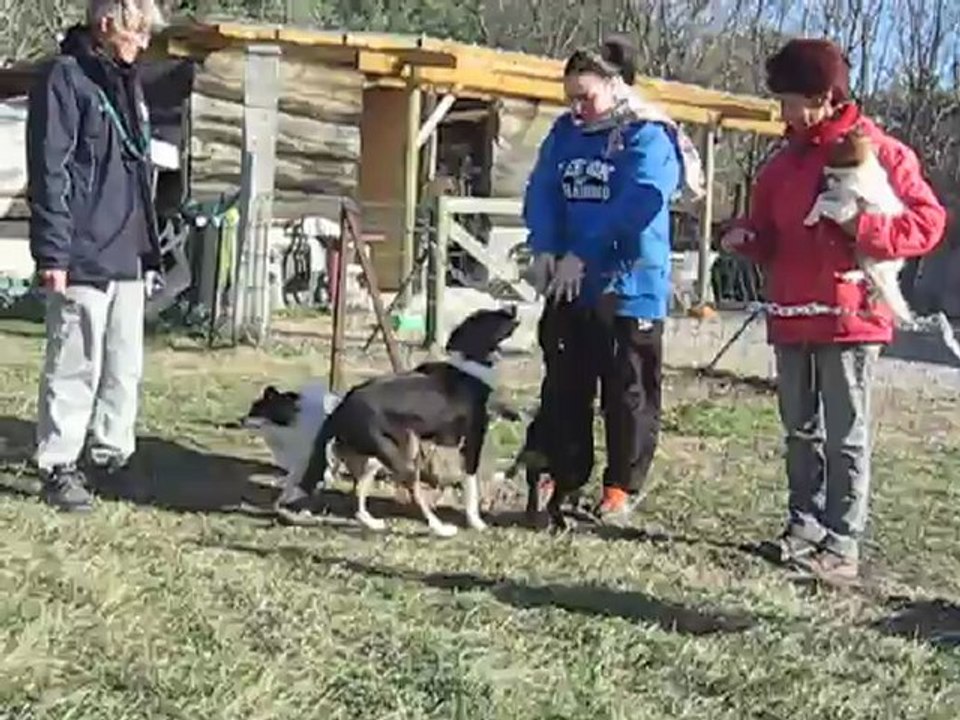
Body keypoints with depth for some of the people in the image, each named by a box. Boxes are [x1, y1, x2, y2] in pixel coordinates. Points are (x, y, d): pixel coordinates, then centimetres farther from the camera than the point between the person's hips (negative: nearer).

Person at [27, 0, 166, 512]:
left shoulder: (126, 82, 18)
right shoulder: (65, 78, -8)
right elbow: (48, 172, -13)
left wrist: (150, 249, 20)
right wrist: (52, 252, -18)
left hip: (128, 256, 8)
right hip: (84, 257, -8)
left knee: (125, 367, 13)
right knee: (75, 366, -4)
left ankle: (112, 456, 24)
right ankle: (58, 467, 5)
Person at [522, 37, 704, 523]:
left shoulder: (649, 136, -11)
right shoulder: (564, 133, 9)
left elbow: (636, 204, -21)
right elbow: (541, 193, 4)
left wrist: (581, 255, -25)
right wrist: (543, 248, -14)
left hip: (629, 286, -6)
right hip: (568, 286, 6)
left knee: (628, 391, 3)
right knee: (563, 386, 12)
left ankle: (623, 486, 13)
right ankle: (562, 475, 24)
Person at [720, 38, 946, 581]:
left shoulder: (879, 152, -6)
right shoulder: (785, 161, 13)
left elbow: (928, 221, -9)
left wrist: (864, 229, -21)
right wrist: (747, 237, -2)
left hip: (850, 317, -6)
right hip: (791, 317, 7)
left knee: (846, 436, -2)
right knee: (801, 430, 13)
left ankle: (843, 544, 3)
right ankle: (805, 524, 24)